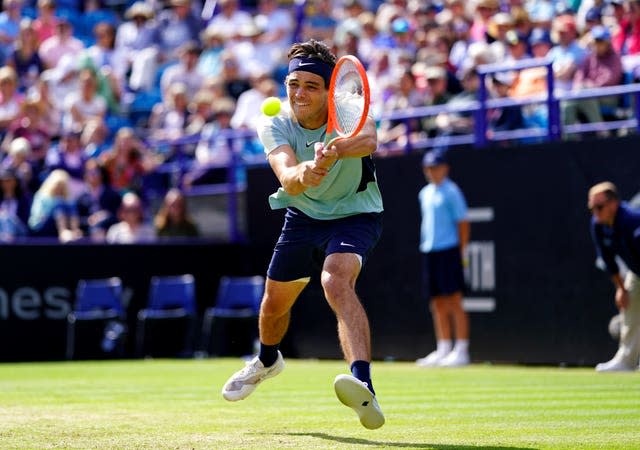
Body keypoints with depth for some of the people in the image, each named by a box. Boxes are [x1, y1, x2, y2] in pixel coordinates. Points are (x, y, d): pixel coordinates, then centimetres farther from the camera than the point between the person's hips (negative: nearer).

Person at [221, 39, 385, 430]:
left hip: (355, 215, -4)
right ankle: (268, 360, 53)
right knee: (275, 300, 16)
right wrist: (302, 174, -62)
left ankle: (364, 388, -49)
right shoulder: (275, 125, -19)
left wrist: (335, 151, -71)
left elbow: (368, 140, -50)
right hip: (302, 216, 4)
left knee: (337, 282, -32)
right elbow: (287, 178, -38)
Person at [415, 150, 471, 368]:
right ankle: (443, 350, 14)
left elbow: (463, 223, -8)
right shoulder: (425, 193, 17)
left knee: (454, 302, -8)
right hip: (429, 251, 8)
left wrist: (461, 251, -12)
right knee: (438, 304, 9)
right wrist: (425, 246, 14)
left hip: (448, 250, -8)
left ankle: (461, 351, -7)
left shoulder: (451, 192, -5)